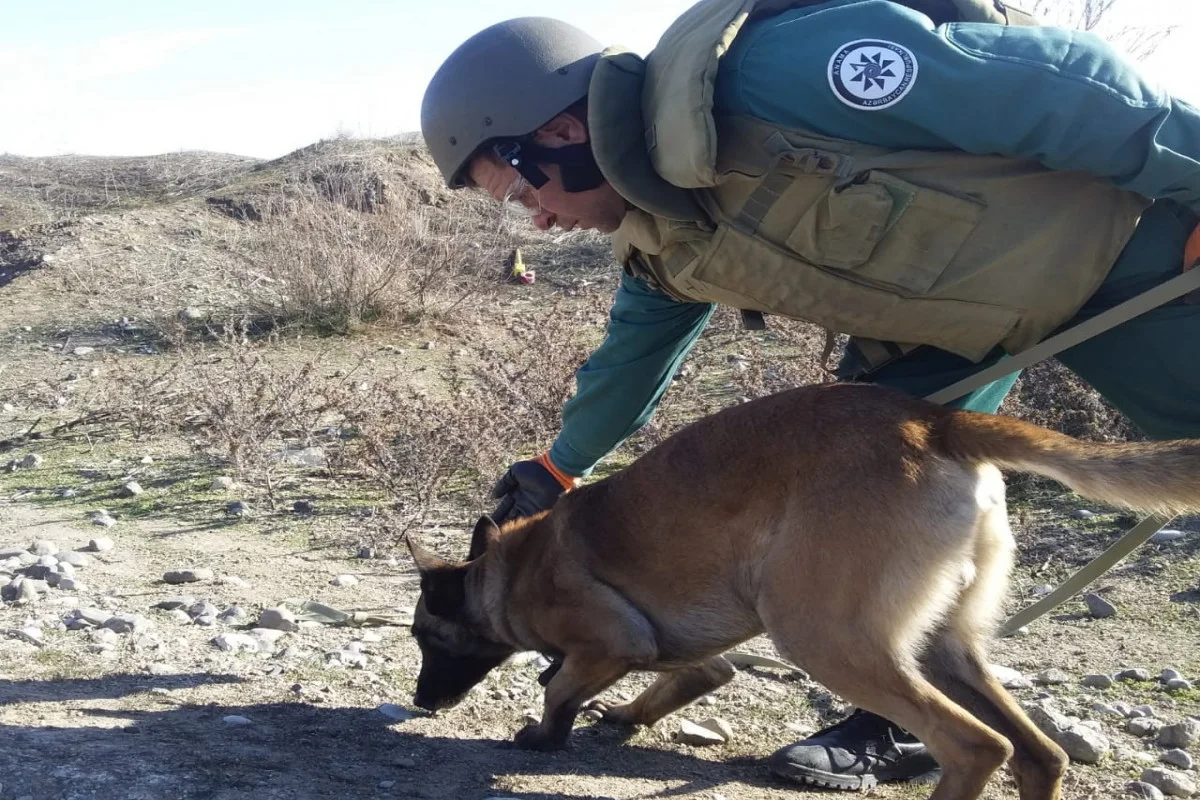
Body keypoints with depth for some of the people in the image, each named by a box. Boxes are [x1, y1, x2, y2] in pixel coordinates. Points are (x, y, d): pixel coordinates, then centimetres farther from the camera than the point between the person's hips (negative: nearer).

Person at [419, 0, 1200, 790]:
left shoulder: (769, 74, -33)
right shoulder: (663, 238, -5)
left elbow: (1046, 76, -30)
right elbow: (635, 350, 15)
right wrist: (562, 466, 26)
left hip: (1101, 227, -6)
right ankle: (903, 719, 10)